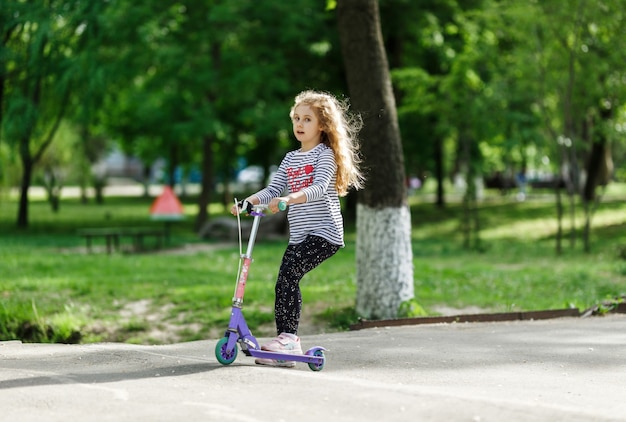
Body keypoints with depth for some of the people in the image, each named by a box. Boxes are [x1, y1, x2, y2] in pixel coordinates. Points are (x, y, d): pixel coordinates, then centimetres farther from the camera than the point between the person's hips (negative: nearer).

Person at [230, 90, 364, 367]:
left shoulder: (325, 154, -5)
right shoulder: (291, 159, 17)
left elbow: (320, 187, -21)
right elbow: (273, 190, 14)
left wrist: (288, 199, -36)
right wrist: (246, 202, -2)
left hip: (324, 232, -7)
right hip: (299, 234, 7)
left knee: (288, 274, -20)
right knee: (285, 281, 0)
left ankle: (288, 338, -17)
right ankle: (285, 339, 7)